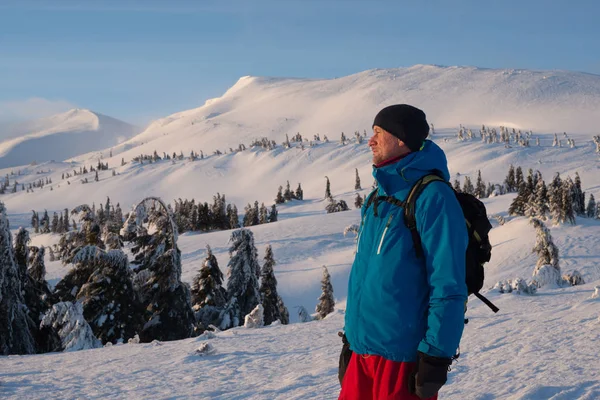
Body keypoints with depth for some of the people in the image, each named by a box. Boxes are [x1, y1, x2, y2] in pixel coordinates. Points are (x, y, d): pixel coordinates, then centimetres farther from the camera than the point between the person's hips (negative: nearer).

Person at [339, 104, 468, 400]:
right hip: (363, 351, 8)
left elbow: (448, 286, -17)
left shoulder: (431, 196, -13)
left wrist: (436, 357, -18)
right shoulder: (380, 195, 13)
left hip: (403, 356, -8)